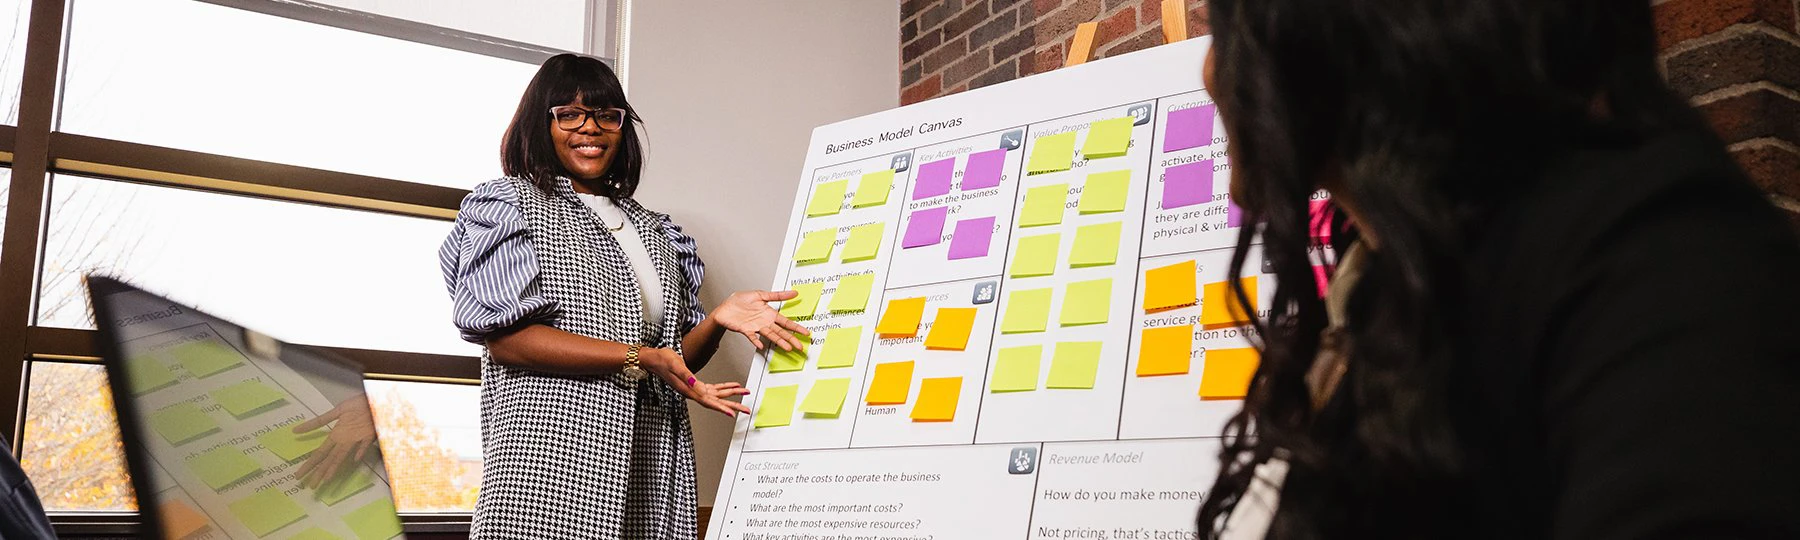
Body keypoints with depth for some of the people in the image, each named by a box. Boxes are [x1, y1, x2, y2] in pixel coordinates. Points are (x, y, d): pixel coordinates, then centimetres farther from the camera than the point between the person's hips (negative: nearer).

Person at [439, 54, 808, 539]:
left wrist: (718, 320, -4)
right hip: (550, 457, -4)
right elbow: (504, 337, -8)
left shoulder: (654, 231, 20)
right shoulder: (509, 203, 6)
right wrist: (638, 358, -14)